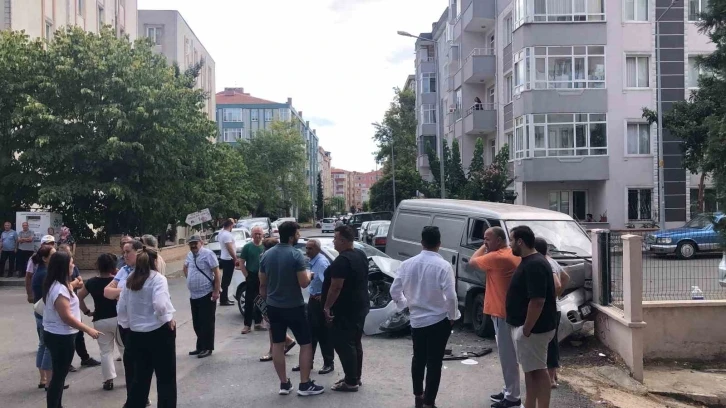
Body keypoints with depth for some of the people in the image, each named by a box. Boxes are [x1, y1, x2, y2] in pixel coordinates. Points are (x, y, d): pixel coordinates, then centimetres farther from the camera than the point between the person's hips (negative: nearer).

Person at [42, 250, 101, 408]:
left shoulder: (56, 285, 8)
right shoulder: (59, 289, -24)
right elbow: (66, 317, -25)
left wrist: (72, 286, 18)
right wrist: (88, 330, -21)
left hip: (55, 334, 10)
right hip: (61, 337, -10)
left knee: (59, 374, 19)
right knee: (59, 375, -1)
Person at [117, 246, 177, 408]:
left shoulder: (129, 281, 7)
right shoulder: (157, 278, -12)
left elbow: (121, 308, 10)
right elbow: (160, 305, -25)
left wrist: (127, 325, 21)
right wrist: (170, 319, -10)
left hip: (136, 334, 6)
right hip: (159, 332, -6)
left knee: (140, 376, 18)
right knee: (166, 377, 4)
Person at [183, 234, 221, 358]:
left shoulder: (208, 254, -13)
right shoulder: (189, 255, 10)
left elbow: (217, 272, -15)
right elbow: (185, 267, 32)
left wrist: (216, 291, -18)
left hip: (207, 294, -8)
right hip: (193, 295, 8)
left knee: (207, 323, -2)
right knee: (197, 323, 14)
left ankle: (207, 348, 6)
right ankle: (200, 347, 25)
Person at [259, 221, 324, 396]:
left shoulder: (266, 255, 3)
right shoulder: (296, 255, -17)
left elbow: (262, 285, 9)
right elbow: (304, 283, -19)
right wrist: (309, 274, 2)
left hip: (273, 306, 6)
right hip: (294, 306, -6)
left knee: (277, 344, 11)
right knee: (306, 344, 5)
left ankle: (284, 384, 16)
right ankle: (305, 384, 5)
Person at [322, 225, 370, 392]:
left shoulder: (342, 260, -21)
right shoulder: (361, 255, 10)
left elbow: (336, 287, -24)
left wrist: (327, 306, -17)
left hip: (345, 309, -10)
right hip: (360, 306, 10)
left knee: (343, 344, -4)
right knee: (354, 343, 16)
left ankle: (351, 382, -1)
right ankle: (355, 377, 24)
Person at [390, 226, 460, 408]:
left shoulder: (408, 264, -4)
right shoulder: (443, 266, -17)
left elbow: (394, 291, 0)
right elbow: (450, 296, -20)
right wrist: (453, 316, -4)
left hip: (416, 320, 4)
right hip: (439, 321, -4)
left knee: (418, 359, 21)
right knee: (434, 363, 3)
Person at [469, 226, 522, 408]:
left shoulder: (496, 257, -19)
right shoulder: (513, 255, 11)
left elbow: (472, 261, -8)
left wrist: (484, 247, 1)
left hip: (503, 313, -10)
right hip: (508, 310, 10)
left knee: (508, 356, -3)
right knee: (507, 354, 17)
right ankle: (509, 391, 25)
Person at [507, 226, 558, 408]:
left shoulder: (534, 265, -21)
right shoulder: (528, 262, 12)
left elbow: (537, 301, -26)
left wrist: (526, 330, -22)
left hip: (533, 328, -10)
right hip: (526, 326, 10)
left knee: (538, 370, -2)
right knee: (530, 369, 15)